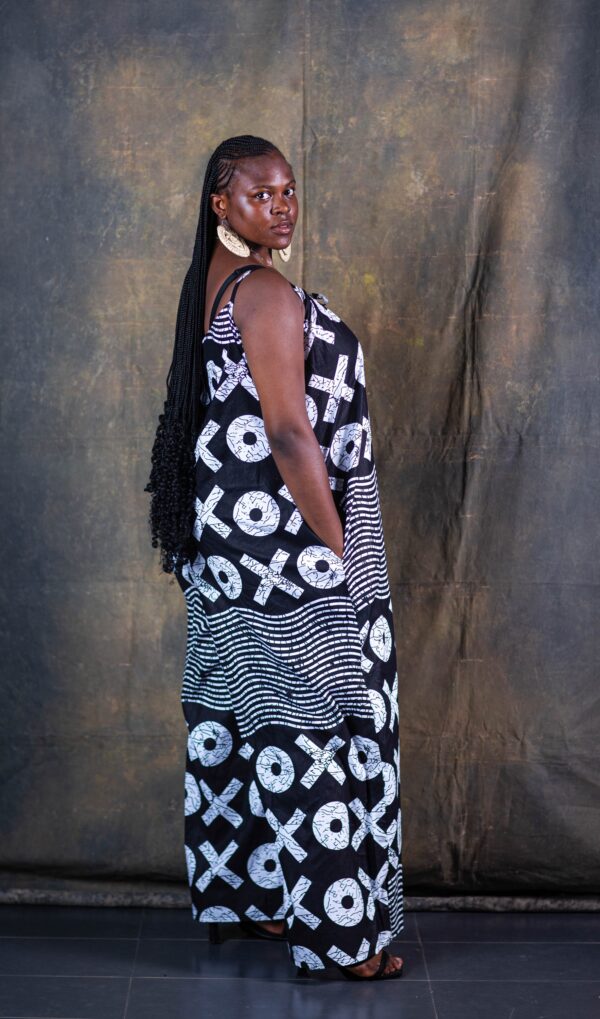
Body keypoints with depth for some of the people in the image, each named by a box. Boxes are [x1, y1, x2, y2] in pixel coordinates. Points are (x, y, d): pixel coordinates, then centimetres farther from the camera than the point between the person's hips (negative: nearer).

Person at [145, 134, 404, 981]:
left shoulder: (213, 284, 13)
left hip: (230, 532, 10)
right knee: (312, 723, -3)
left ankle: (244, 894, 28)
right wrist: (339, 550, -18)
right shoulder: (267, 292, -17)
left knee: (244, 716, 16)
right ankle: (338, 934, 5)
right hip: (288, 539, -10)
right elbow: (289, 434, -22)